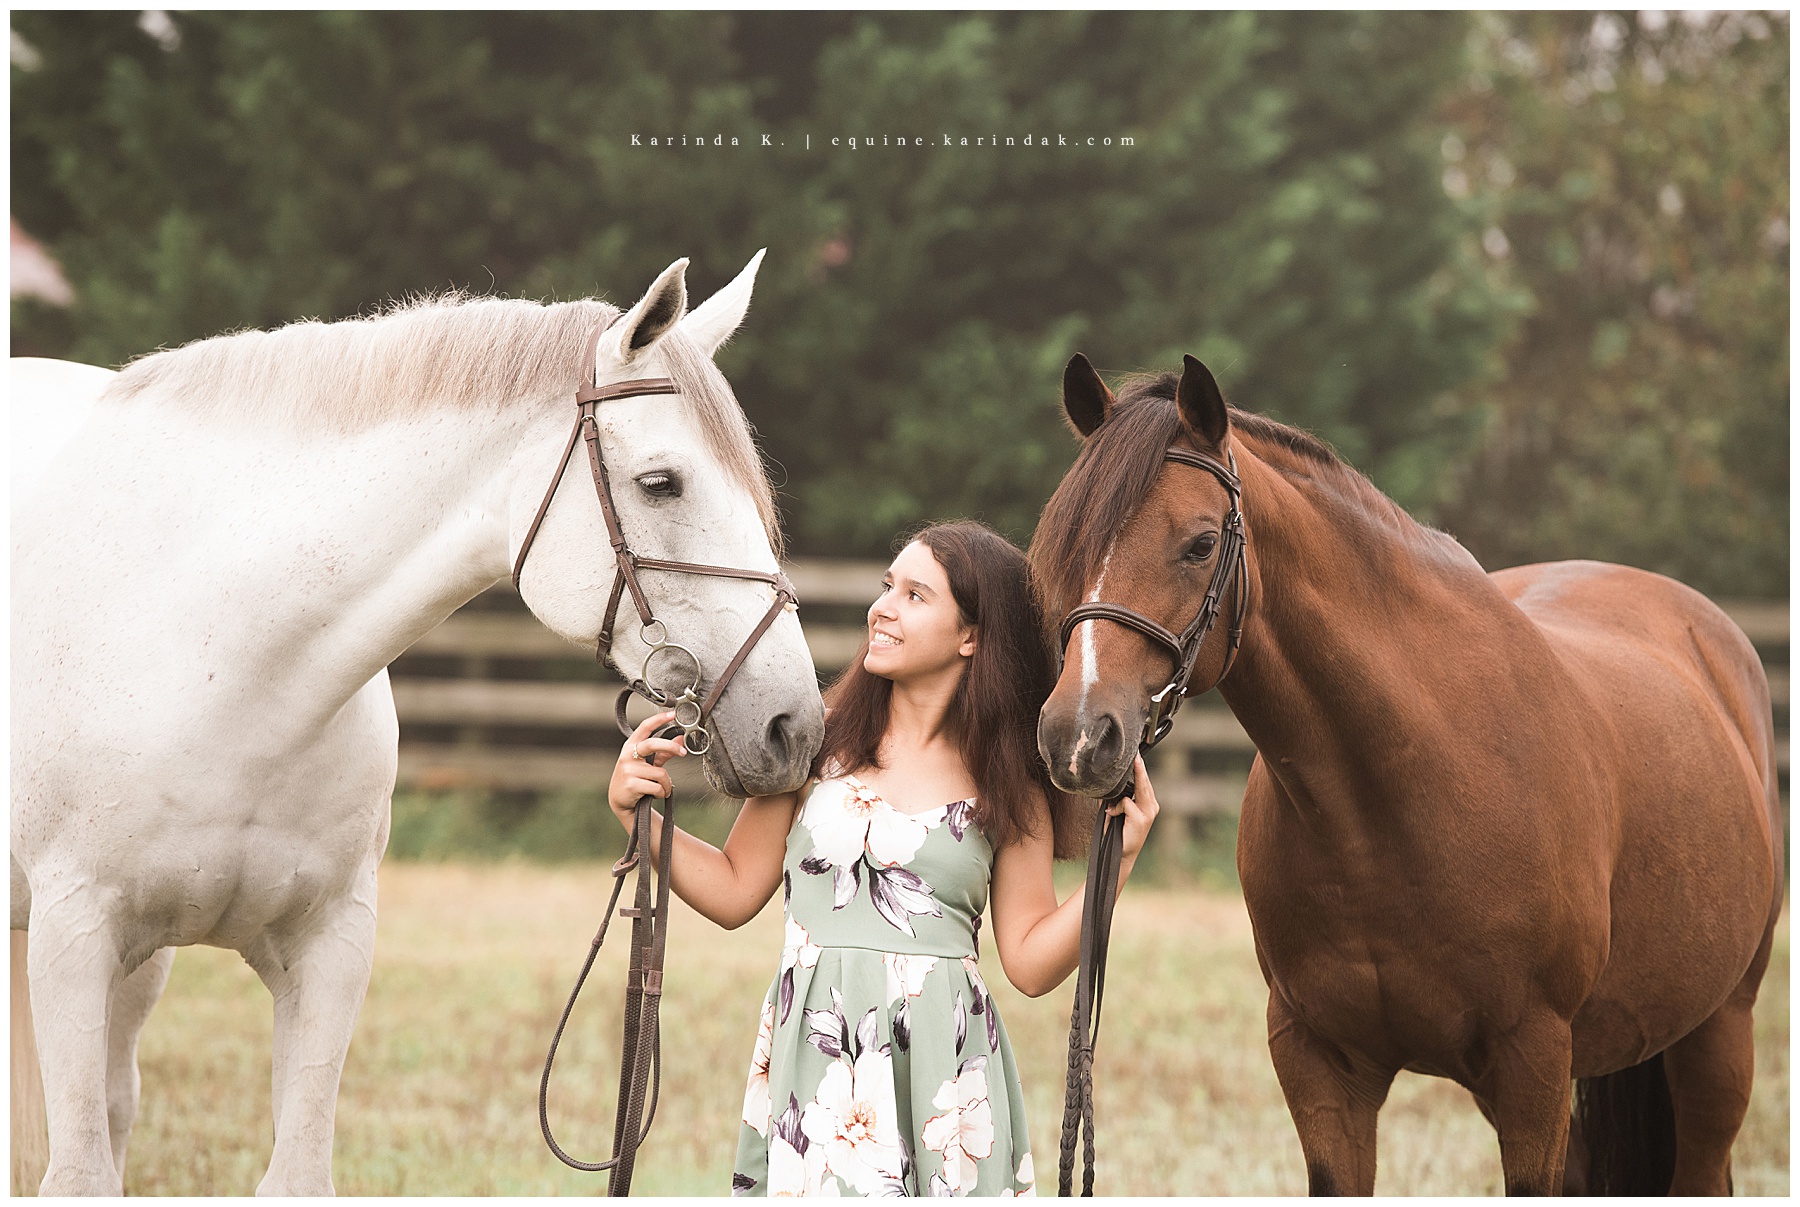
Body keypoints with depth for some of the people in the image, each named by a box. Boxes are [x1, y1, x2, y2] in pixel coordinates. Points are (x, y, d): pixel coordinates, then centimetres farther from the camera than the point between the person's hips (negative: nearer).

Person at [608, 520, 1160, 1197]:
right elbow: (735, 892, 9)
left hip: (944, 1062, -1)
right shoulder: (818, 741, 4)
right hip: (812, 1057, 1)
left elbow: (1032, 964, 2)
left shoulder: (1008, 785, 3)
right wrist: (633, 809, -2)